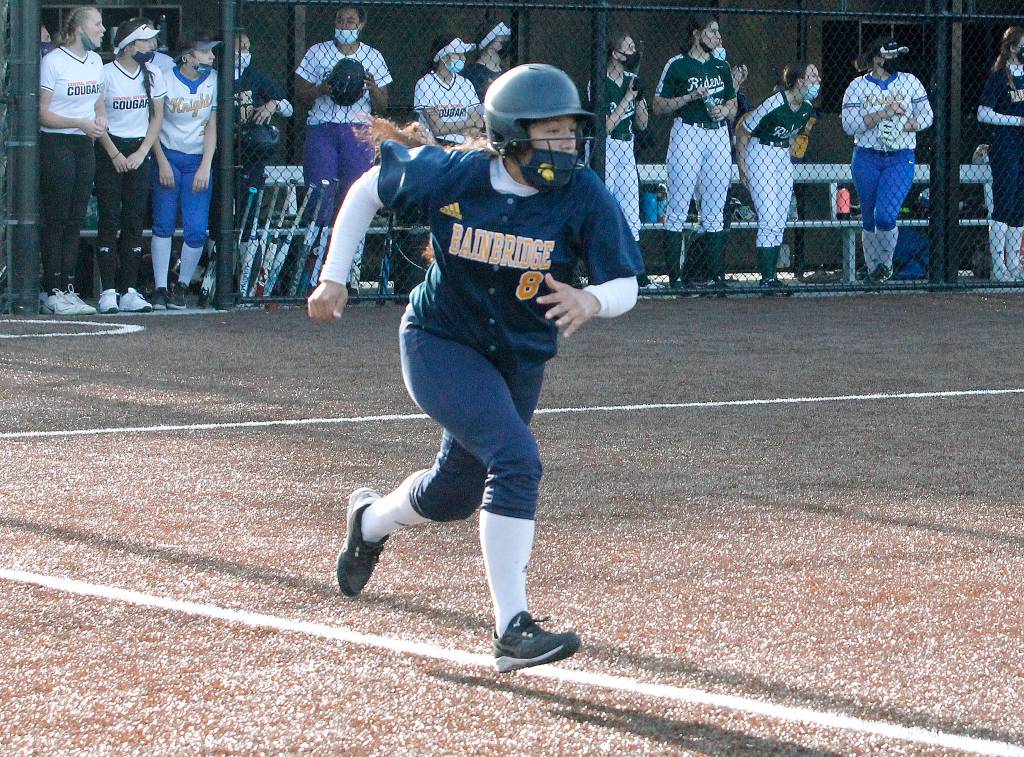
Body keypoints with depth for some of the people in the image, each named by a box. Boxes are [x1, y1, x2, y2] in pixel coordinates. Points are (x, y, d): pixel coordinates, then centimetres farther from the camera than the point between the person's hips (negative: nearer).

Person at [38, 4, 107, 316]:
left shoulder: (95, 61, 12)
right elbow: (42, 113, -11)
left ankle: (68, 289, 10)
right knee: (55, 221, -5)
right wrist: (81, 123, -20)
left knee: (75, 220, 6)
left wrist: (101, 119, 0)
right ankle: (54, 292, -2)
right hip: (56, 146, -7)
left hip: (84, 146, 7)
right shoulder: (53, 61, -10)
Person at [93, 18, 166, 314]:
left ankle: (129, 291, 2)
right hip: (109, 150, -4)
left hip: (139, 151, 4)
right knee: (110, 220, -7)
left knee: (134, 221, 1)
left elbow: (157, 117, 10)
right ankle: (108, 292, -7)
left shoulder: (152, 74, 6)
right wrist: (115, 155, -10)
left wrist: (142, 153, -2)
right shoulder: (106, 74, -8)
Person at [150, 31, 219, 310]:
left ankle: (182, 287, 8)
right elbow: (153, 123, -1)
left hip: (198, 161, 2)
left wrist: (206, 166, -7)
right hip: (169, 157, -2)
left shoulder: (213, 80, -1)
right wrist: (162, 163, -8)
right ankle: (160, 288, 2)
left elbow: (212, 126, 0)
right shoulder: (165, 80, -7)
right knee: (163, 225, -3)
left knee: (197, 230, -6)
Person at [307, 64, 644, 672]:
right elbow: (369, 190, -2)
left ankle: (371, 519, 55)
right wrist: (334, 278, -3)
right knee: (516, 458, -26)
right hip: (439, 343, -4)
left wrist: (591, 300, -38)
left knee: (455, 495, 20)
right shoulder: (450, 176, -19)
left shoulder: (583, 195, -17)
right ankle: (513, 630, -24)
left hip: (520, 362, 4)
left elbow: (626, 285, -15)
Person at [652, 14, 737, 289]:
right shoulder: (677, 65, -1)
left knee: (715, 211, 5)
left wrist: (724, 110, 0)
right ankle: (673, 275, -5)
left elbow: (733, 106, 22)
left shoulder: (722, 66, 15)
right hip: (687, 134, -5)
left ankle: (717, 274, 8)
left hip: (718, 136, 5)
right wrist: (691, 97, -13)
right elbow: (659, 107, -2)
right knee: (678, 207, -6)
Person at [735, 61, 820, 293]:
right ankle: (767, 278, -12)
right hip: (760, 154, -8)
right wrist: (742, 168, -11)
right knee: (769, 219, -13)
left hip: (783, 158, 8)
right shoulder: (774, 105, -24)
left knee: (780, 222, 6)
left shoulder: (807, 108, -2)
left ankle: (772, 275, 12)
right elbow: (742, 131, -15)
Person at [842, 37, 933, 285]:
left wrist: (902, 125, -13)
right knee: (869, 219, 8)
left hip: (900, 159, -1)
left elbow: (926, 116, 6)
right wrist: (883, 113, -19)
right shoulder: (858, 86, 0)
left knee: (886, 216, -16)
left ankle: (885, 263, 7)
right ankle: (872, 268, 25)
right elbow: (849, 125, -10)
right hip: (867, 159, 1)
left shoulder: (909, 82, 4)